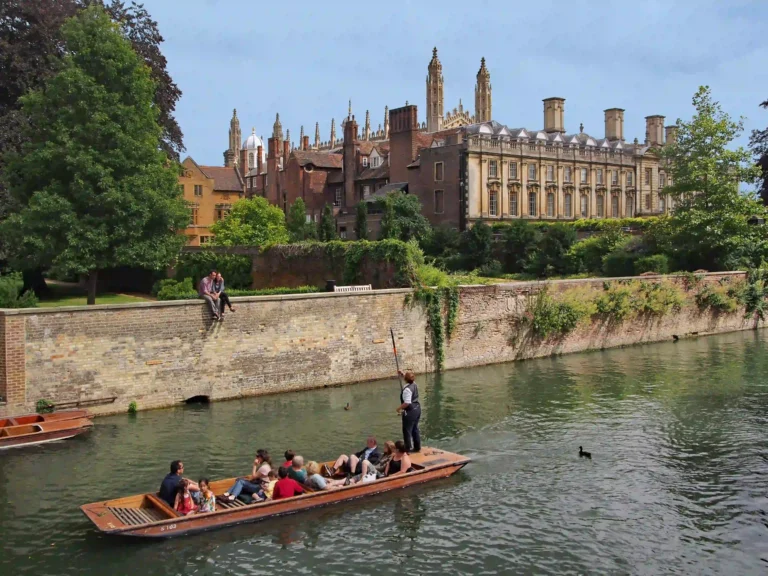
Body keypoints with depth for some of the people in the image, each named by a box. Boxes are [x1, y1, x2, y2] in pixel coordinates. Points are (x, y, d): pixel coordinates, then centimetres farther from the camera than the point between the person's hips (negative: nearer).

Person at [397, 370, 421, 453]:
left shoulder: (407, 389, -25)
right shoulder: (414, 384, 2)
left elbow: (407, 403, -28)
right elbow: (409, 380, 27)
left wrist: (399, 408, -14)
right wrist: (402, 374, 19)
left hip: (410, 411, -9)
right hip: (417, 408, 9)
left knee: (407, 431, 4)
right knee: (415, 429, 20)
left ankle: (408, 449, 11)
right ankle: (417, 447, 28)